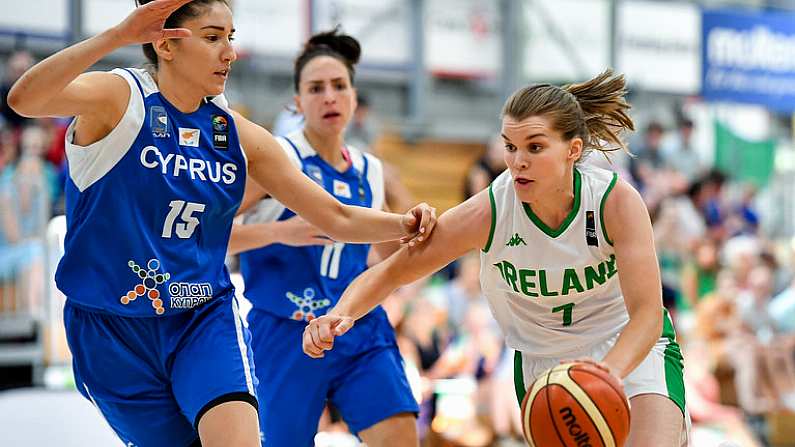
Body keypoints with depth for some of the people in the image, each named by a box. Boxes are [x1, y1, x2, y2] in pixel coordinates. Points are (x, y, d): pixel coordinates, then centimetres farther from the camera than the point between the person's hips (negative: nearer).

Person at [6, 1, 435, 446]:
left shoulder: (238, 134, 3)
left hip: (206, 319, 3)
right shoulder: (118, 97, -11)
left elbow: (338, 218, 7)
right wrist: (118, 36, -40)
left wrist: (403, 224, -12)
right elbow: (23, 99, -33)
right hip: (113, 330, -2)